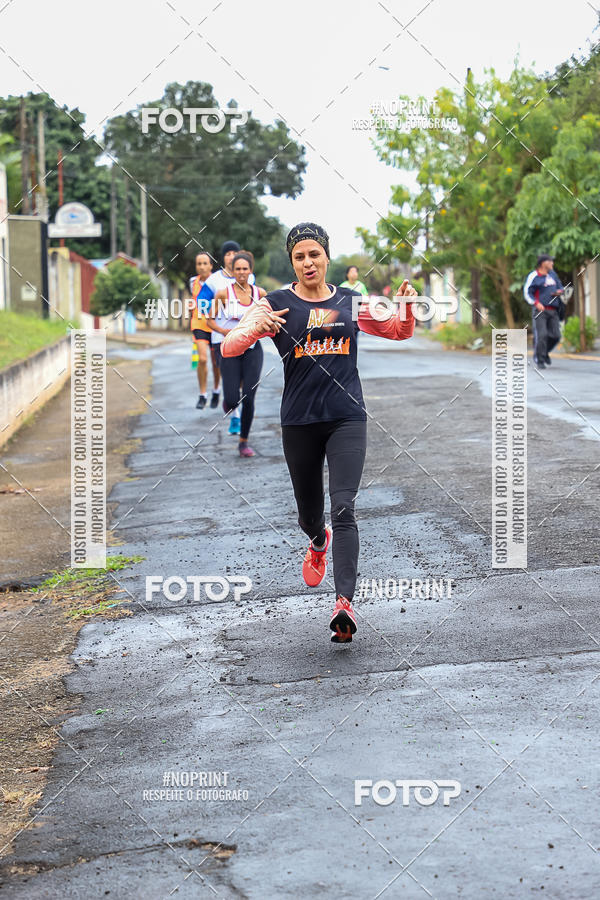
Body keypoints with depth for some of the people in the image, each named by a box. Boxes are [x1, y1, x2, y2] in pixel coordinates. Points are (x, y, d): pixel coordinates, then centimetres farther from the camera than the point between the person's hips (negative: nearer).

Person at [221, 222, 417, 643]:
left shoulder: (350, 302, 7)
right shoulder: (275, 305, 0)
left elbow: (400, 332, 20)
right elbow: (228, 348, -9)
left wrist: (407, 306, -2)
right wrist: (256, 328, -28)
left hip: (347, 417, 0)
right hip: (299, 422, 1)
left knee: (343, 508, -16)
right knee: (309, 512, 14)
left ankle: (345, 601, -22)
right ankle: (319, 541, 51)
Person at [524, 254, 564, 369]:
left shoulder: (553, 274, 17)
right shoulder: (534, 276, -4)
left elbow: (560, 287, 28)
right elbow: (527, 292, -6)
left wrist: (560, 291, 3)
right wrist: (536, 303, -18)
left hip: (553, 311, 6)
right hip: (540, 311, -6)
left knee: (555, 335, 0)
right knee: (541, 335, -13)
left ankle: (545, 352, 26)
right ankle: (539, 360, -3)